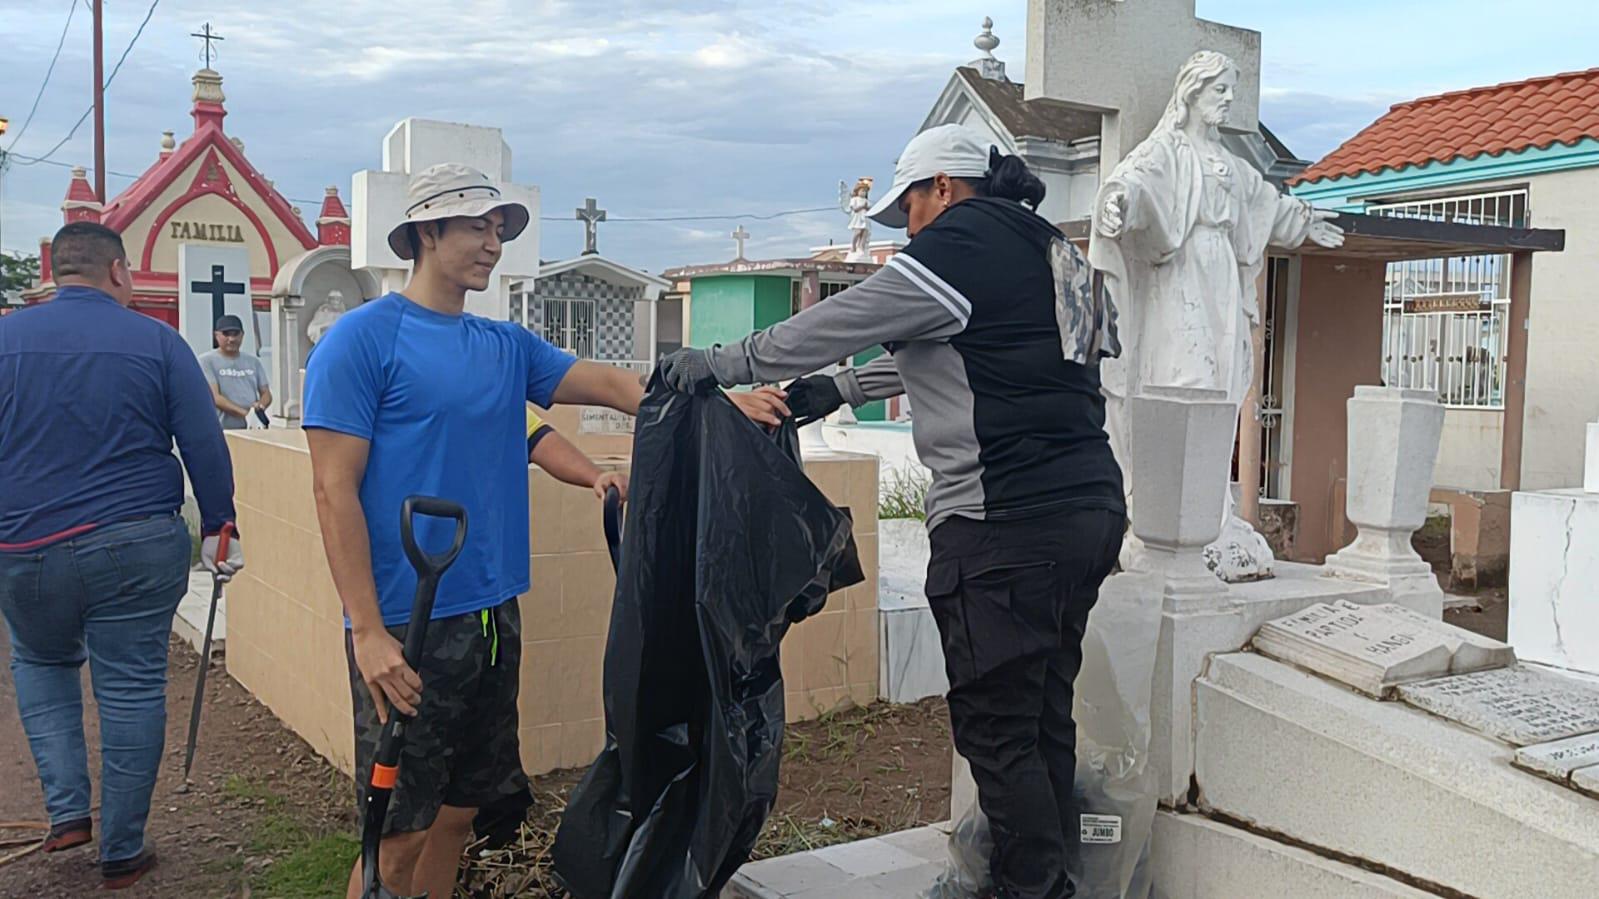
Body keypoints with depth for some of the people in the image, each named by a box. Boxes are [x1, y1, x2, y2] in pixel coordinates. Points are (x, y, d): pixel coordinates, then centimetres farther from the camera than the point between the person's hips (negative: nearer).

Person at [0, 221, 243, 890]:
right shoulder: (157, 342, -2)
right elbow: (205, 447, -4)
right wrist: (218, 528, 5)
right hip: (137, 547, -2)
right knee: (132, 689, 7)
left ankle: (67, 810, 18)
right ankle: (121, 854, 16)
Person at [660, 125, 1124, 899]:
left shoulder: (961, 245, -8)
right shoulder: (1044, 250, 20)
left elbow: (838, 323, -5)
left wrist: (720, 364, 6)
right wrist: (840, 390, 33)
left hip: (1007, 523, -10)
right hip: (1090, 508, 10)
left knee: (996, 729, -2)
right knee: (1044, 715, 17)